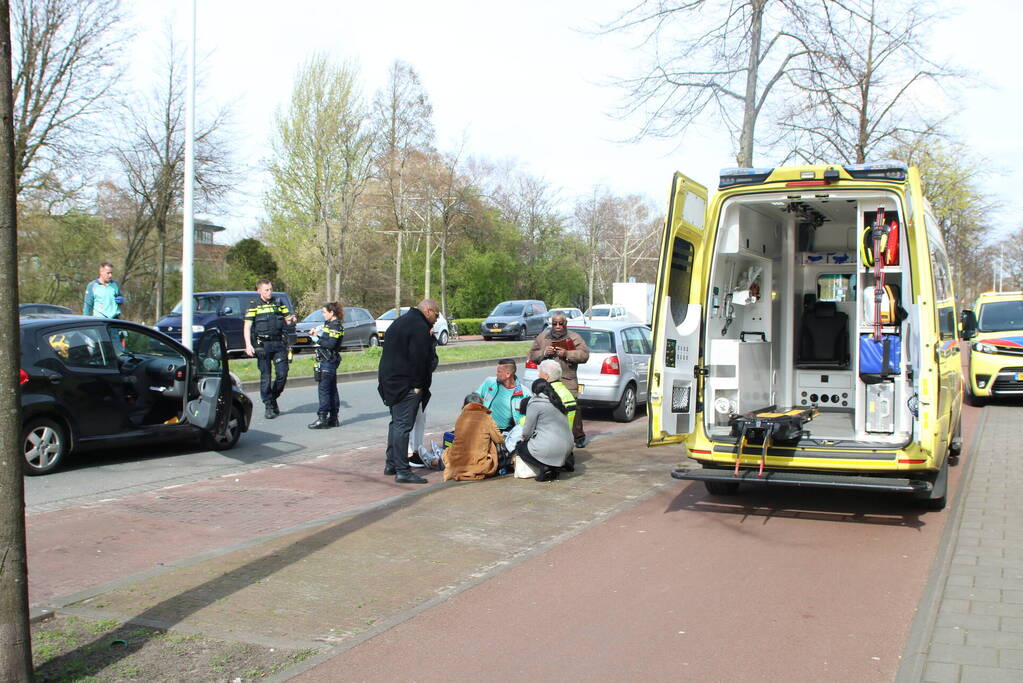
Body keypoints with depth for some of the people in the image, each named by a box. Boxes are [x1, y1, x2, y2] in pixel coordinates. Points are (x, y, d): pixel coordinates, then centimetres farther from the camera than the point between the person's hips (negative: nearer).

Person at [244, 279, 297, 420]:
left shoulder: (279, 303, 12)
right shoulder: (254, 305, 1)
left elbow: (287, 320, 18)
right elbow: (247, 326, -4)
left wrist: (291, 320, -7)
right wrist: (248, 345, -15)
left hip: (279, 343, 3)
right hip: (263, 344, -3)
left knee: (282, 373, -2)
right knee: (265, 376, 0)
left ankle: (273, 398, 20)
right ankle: (268, 406, 8)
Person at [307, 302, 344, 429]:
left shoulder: (336, 326, -13)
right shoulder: (328, 324, 16)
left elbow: (330, 344, -21)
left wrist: (317, 339, -12)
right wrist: (315, 334, 8)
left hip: (329, 361, -10)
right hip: (325, 360, 10)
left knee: (324, 389, -10)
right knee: (331, 389, 12)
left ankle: (322, 419, -9)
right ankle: (333, 418, 16)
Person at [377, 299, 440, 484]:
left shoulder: (400, 322, 19)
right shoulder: (419, 327, -14)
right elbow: (418, 358, -20)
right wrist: (418, 385, -16)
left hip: (389, 379, 10)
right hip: (406, 384, -10)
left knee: (396, 422, 19)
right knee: (403, 425, -10)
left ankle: (391, 464, 26)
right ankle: (402, 471, -10)